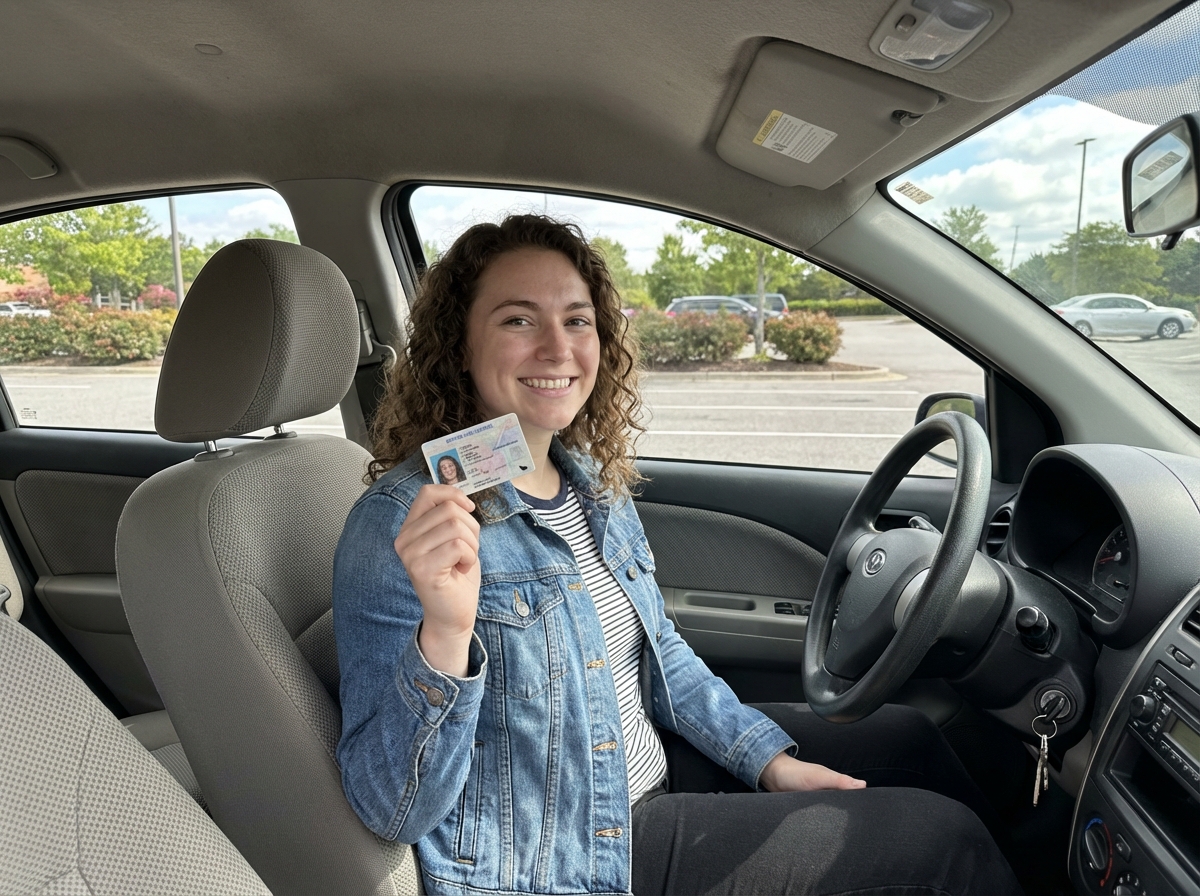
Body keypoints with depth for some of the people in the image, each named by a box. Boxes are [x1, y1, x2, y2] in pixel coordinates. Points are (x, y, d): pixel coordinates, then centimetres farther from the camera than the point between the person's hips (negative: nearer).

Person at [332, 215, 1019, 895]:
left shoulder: (594, 479, -1)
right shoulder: (402, 524, -24)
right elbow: (393, 809, -24)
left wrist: (769, 758, 3)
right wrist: (444, 633, -42)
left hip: (650, 768, 7)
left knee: (906, 738, 14)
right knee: (943, 839, -5)